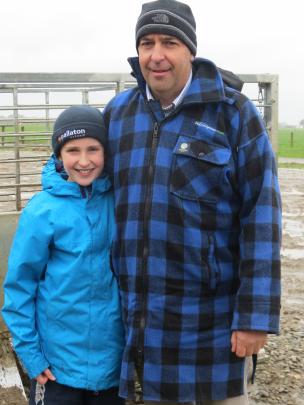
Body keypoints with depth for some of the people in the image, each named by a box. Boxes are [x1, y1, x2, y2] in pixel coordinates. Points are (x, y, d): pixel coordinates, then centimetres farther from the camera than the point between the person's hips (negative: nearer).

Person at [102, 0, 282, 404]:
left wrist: (255, 314, -15)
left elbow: (260, 214, -12)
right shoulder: (117, 112, 4)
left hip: (209, 313, -4)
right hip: (139, 312, 4)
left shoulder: (233, 112, -8)